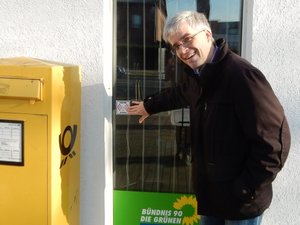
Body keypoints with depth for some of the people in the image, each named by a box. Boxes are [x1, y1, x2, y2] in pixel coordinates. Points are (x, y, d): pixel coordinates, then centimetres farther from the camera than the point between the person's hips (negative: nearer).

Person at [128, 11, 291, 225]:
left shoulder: (241, 74, -22)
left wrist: (247, 189, -20)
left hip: (241, 202, -8)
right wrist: (149, 105, 45)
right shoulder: (200, 76, 7)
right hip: (211, 193, 8)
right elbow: (180, 94, 32)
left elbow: (275, 140, -24)